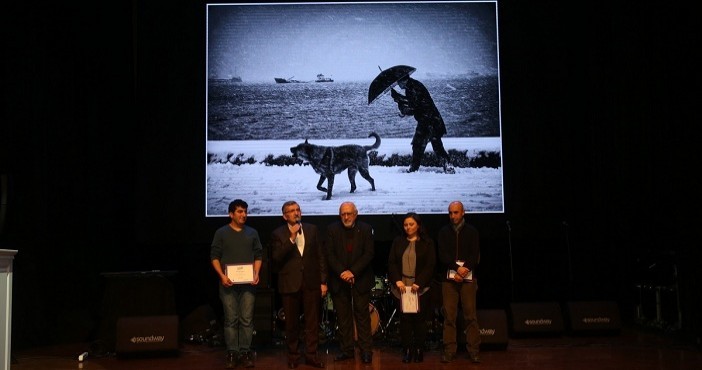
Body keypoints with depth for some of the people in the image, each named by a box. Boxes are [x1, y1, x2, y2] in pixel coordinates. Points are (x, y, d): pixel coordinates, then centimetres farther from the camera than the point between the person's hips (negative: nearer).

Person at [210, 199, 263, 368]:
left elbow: (258, 255, 12)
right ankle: (232, 353, 5)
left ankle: (245, 352, 7)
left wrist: (256, 273, -3)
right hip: (228, 282, -2)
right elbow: (214, 256, 2)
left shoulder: (252, 233, 11)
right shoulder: (221, 233, 5)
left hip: (248, 283, 2)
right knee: (231, 319, -1)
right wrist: (222, 275, -10)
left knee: (247, 319, 0)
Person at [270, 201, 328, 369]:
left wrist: (323, 281, 2)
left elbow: (321, 256, 6)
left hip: (311, 283, 1)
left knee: (312, 321, 5)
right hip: (290, 284, -1)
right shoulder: (278, 234, 0)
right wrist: (291, 239, -19)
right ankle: (293, 355, 22)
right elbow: (276, 258, -13)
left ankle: (311, 355, 16)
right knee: (292, 322, 9)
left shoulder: (312, 230, 6)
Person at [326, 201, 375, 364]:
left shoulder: (365, 229, 1)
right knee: (343, 317, 6)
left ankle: (366, 350, 7)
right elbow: (330, 255, -3)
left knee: (362, 315, 1)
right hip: (339, 280, 1)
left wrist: (353, 271, -15)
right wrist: (342, 272, -15)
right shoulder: (332, 230, 3)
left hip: (360, 279, -1)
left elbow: (369, 253, -6)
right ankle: (346, 350, 14)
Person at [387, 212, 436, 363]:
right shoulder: (398, 242, 10)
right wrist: (397, 280, -10)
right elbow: (391, 263, 5)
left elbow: (430, 265, -4)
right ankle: (407, 350, 5)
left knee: (420, 319, 1)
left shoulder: (427, 243, 3)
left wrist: (419, 283, -13)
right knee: (405, 318, 0)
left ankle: (419, 350, 10)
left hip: (420, 287, -2)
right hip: (402, 286, 2)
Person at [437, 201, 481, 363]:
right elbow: (443, 256, 1)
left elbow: (475, 256, 1)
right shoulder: (444, 232, 10)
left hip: (468, 277, -1)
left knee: (470, 315, -5)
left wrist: (464, 269, -14)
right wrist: (457, 268, -13)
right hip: (449, 278, 1)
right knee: (449, 316, -3)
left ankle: (473, 350, 0)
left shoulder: (472, 232, 9)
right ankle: (449, 350, 1)